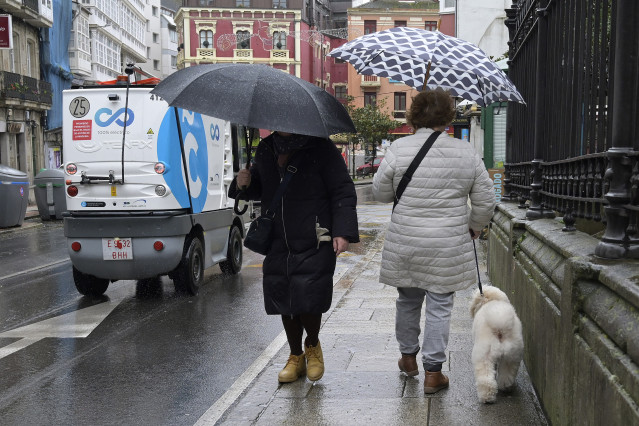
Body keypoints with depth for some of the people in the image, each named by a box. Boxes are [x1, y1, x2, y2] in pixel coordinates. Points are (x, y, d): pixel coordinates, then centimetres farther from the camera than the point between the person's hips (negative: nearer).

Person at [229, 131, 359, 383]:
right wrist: (243, 184, 1)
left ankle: (312, 346, 22)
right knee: (284, 301, 9)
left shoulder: (321, 148, -5)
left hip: (314, 245, -5)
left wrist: (342, 231, -14)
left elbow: (343, 192, -5)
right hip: (277, 245, 5)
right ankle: (296, 357, 28)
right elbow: (258, 189, 26)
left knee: (308, 299, -9)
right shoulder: (265, 150, 12)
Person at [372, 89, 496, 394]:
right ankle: (432, 372, 11)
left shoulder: (399, 148, -7)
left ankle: (408, 356, 35)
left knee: (408, 299, 18)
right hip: (449, 246, 0)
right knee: (440, 305, 7)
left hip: (405, 243, 1)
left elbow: (380, 193, 2)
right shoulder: (466, 152, -2)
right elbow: (485, 202, 3)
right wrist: (473, 226, 21)